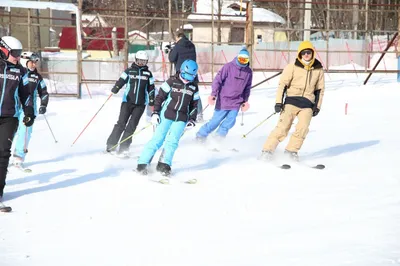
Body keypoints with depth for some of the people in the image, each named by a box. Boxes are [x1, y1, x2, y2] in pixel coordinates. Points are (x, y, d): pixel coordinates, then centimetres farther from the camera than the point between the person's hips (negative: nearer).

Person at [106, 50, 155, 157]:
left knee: (132, 126, -2)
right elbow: (121, 81, -1)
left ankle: (123, 148, 2)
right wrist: (115, 88, -17)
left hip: (141, 104, 2)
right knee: (121, 123, -6)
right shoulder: (129, 71, 3)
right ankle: (111, 145, 1)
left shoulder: (148, 73, 9)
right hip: (128, 101, -2)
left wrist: (152, 100, 9)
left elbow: (151, 88, 13)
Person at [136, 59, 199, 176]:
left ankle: (163, 164, -4)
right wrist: (155, 113, -5)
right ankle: (142, 163, -7)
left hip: (181, 119, 3)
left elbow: (194, 105, 17)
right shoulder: (172, 82, -3)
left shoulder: (194, 88, 9)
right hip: (166, 115, -3)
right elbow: (160, 97, 0)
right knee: (158, 139, -8)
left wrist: (192, 120, 9)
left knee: (172, 141, -11)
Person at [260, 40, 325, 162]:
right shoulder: (292, 67, 0)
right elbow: (282, 84, -1)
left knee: (302, 128, -16)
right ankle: (267, 150, -7)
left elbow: (320, 89, 17)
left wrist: (317, 106, 11)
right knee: (283, 127, -12)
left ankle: (291, 150, 0)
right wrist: (278, 102, -9)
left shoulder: (318, 69, 10)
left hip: (308, 104, 3)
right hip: (291, 101, -2)